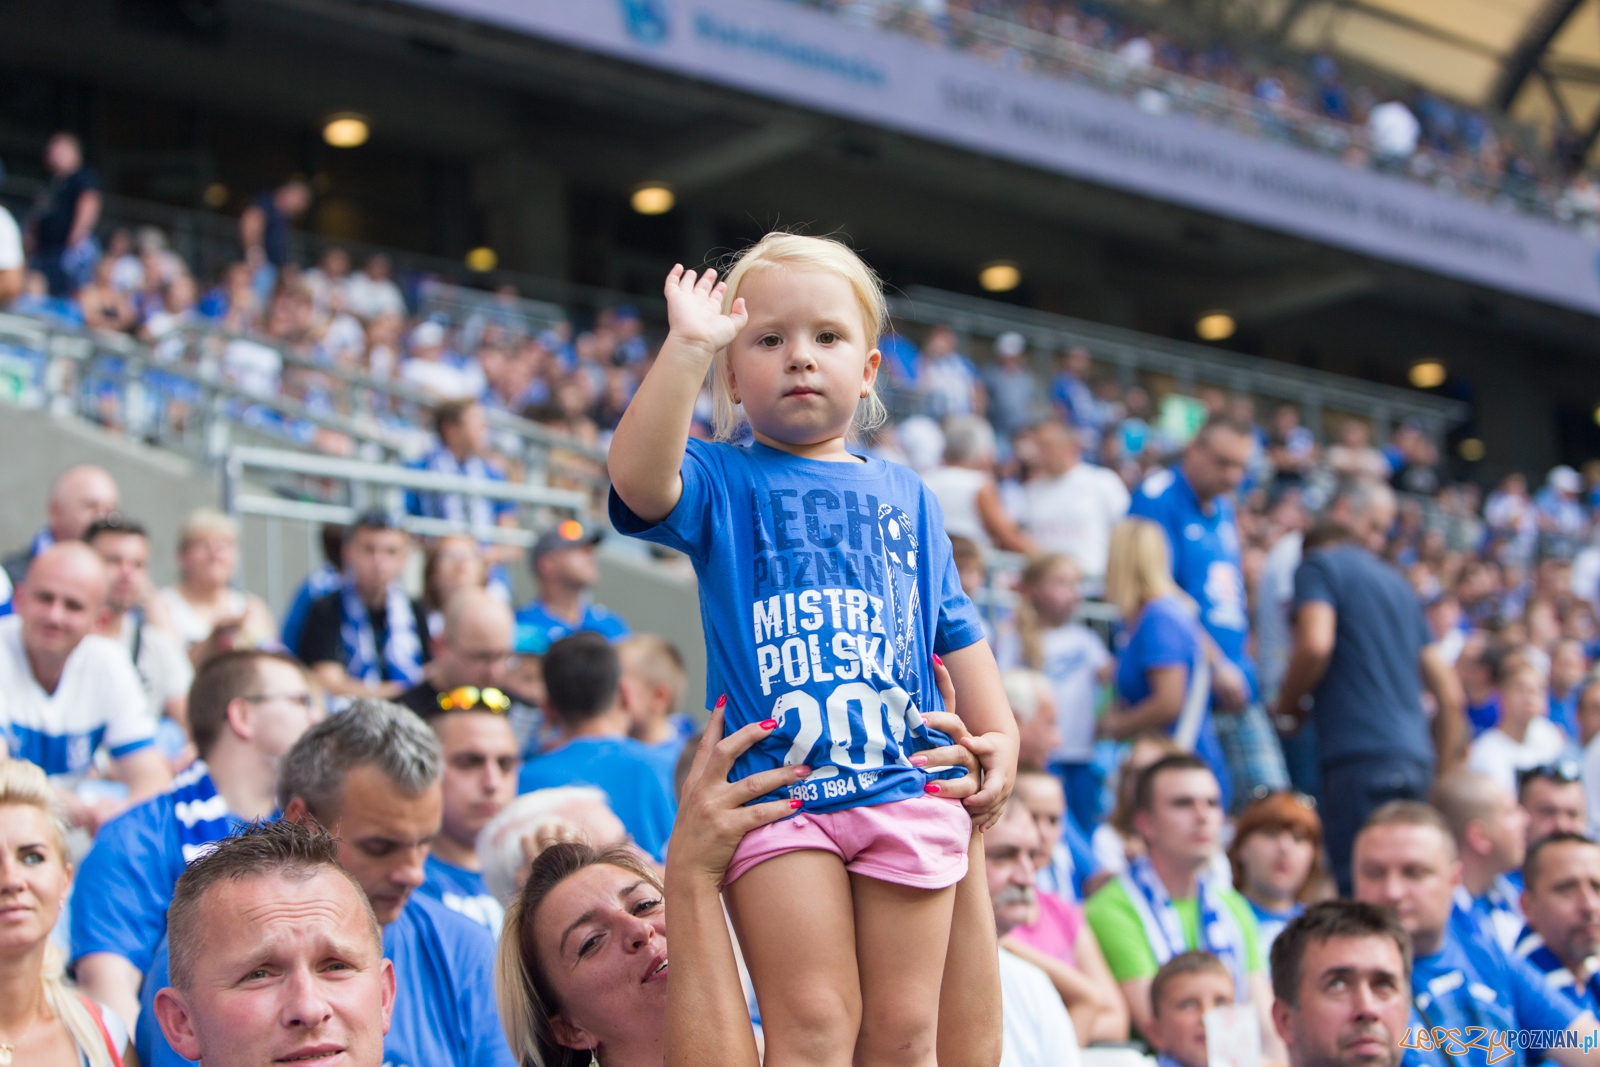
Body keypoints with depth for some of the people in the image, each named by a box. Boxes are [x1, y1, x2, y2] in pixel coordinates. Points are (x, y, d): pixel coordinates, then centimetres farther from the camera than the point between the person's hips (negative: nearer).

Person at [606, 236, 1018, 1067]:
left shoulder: (907, 497, 18)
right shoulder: (721, 483, 6)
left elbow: (953, 627, 20)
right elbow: (637, 477, -17)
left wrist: (997, 733, 8)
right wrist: (687, 347, -21)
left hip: (907, 787, 3)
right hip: (775, 788, -3)